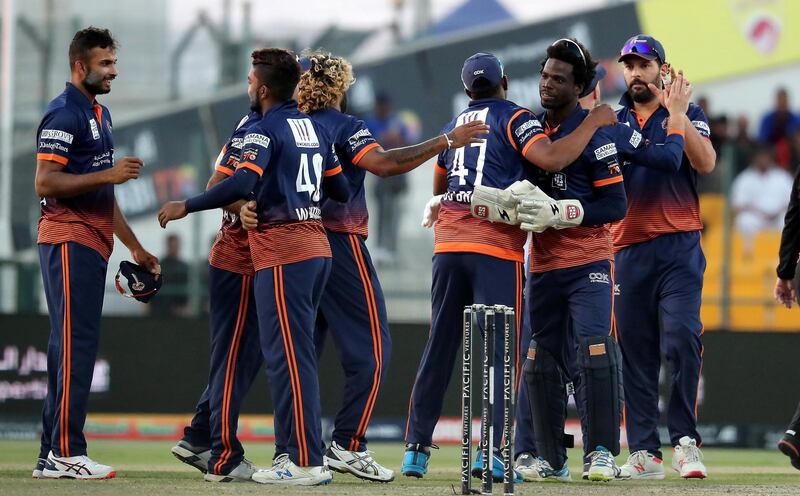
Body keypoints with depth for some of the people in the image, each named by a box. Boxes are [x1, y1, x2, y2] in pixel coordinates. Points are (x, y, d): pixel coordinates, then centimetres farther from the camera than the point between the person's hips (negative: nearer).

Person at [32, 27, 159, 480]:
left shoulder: (100, 114, 20)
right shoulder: (64, 114, -10)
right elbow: (46, 183, -18)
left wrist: (134, 246, 25)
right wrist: (109, 174, -21)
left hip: (93, 243, 10)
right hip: (68, 239, -10)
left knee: (71, 349, 9)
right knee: (76, 344, -13)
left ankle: (51, 457, 12)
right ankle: (66, 454, -14)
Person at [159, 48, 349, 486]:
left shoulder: (264, 130, -9)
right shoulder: (314, 129, 15)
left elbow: (243, 184, -24)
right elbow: (341, 190, 16)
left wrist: (187, 206, -18)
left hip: (283, 252, -9)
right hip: (317, 248, 9)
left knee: (288, 356, -9)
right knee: (290, 354, 13)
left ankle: (306, 462, -12)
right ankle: (290, 451, 13)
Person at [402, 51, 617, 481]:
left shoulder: (455, 125, 20)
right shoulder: (512, 117, 1)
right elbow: (550, 158, -17)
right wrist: (593, 123, -7)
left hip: (448, 244, 6)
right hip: (496, 248, -6)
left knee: (438, 349, 9)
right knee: (502, 350, -4)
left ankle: (415, 449, 5)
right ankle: (491, 452, -13)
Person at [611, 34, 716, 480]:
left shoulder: (686, 115, 7)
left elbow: (706, 163, -9)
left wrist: (676, 112, -16)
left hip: (678, 248, -3)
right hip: (628, 251, 3)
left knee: (681, 340, -17)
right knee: (636, 354, 2)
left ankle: (685, 441, -12)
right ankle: (645, 452, 3)